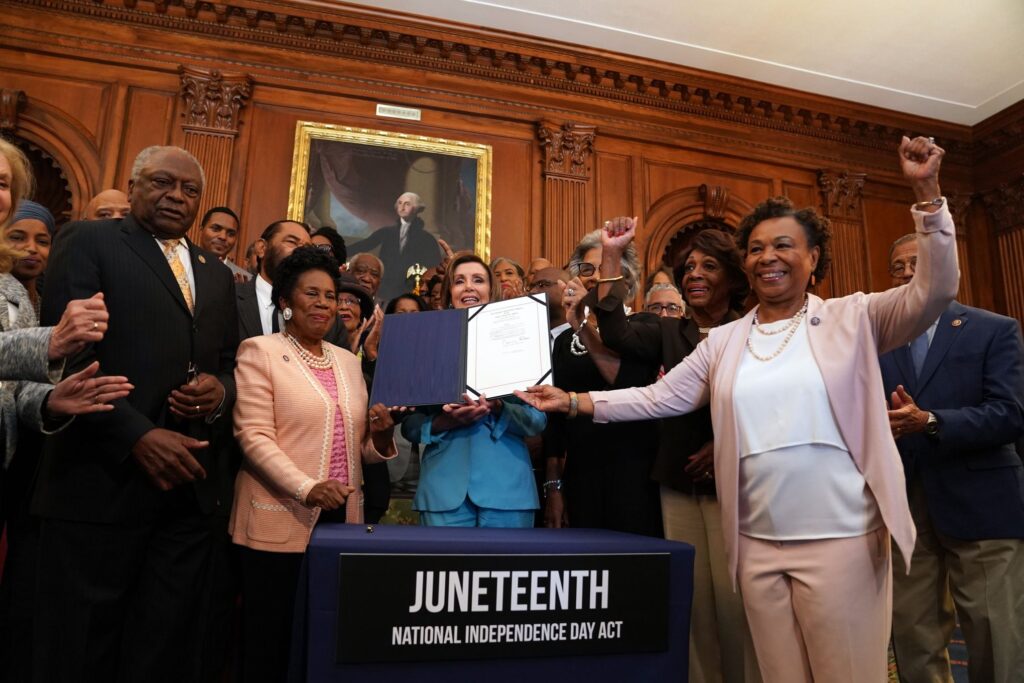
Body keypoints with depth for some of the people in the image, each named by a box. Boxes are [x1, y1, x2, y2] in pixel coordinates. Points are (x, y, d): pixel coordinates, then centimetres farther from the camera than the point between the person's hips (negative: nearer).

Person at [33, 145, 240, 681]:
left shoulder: (217, 274, 19)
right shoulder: (89, 243, 1)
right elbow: (67, 356, -9)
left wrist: (219, 391, -3)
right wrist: (137, 435, -17)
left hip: (188, 488, 5)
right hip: (102, 484, -4)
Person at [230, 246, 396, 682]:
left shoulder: (348, 360, 14)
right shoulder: (260, 351, -2)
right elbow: (253, 436, -12)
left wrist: (380, 434, -6)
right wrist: (306, 488, -24)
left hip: (342, 519, 5)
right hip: (281, 523, -5)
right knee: (270, 644, 3)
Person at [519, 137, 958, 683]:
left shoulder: (851, 318, 0)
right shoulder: (723, 341, 8)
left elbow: (935, 291, -10)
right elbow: (659, 398, 7)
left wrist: (926, 191, -17)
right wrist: (573, 402, 1)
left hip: (840, 538, -3)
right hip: (757, 543, 3)